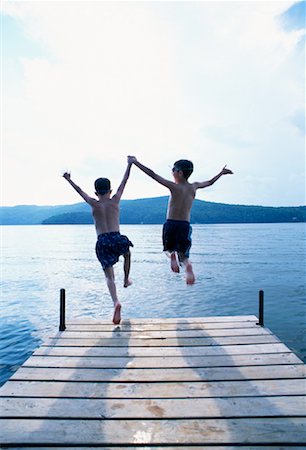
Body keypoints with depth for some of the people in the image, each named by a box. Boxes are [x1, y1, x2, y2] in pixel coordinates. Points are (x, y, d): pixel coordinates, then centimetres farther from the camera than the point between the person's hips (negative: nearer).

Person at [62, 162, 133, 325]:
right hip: (117, 239, 1)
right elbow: (124, 181, 15)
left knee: (109, 276, 0)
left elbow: (80, 190, 20)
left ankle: (116, 302, -22)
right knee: (127, 254, 36)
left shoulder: (94, 204, 4)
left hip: (102, 242, -1)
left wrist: (68, 180, 35)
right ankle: (126, 280, 40)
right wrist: (129, 164, 27)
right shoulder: (115, 200, 5)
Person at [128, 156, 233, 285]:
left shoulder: (174, 187, -8)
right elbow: (210, 182, 23)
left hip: (170, 224, -2)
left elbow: (153, 174, -11)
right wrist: (221, 173, 41)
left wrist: (135, 162, -5)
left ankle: (172, 255, -15)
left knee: (168, 249, 22)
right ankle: (188, 265, -26)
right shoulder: (194, 187, 4)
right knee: (183, 255, 11)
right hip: (185, 225, 3)